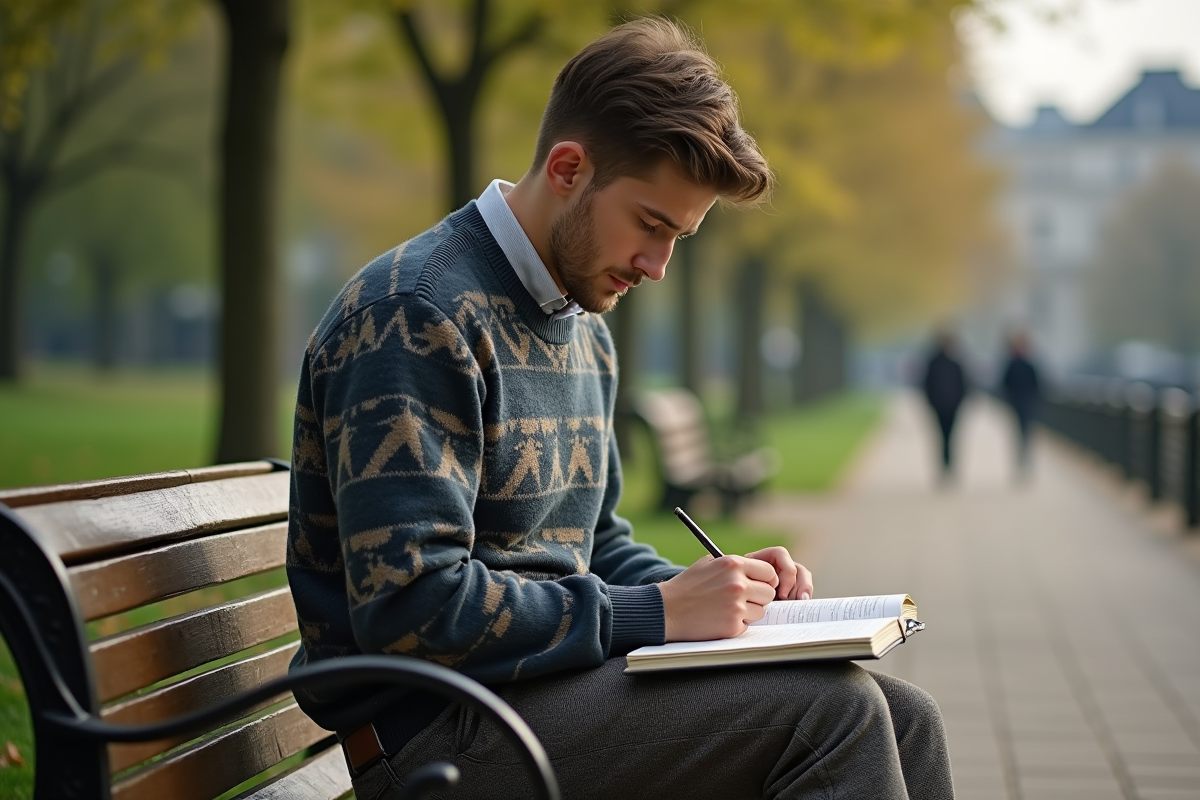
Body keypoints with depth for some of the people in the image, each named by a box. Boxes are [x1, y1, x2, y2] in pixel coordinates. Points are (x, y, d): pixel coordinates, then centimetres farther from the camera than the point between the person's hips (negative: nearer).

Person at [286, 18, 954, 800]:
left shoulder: (585, 333, 17)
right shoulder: (416, 315, -15)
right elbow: (407, 603, -22)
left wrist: (708, 590, 4)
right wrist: (656, 613, -19)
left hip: (546, 676, 9)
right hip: (439, 730, -9)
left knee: (904, 719, -3)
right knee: (830, 709, -22)